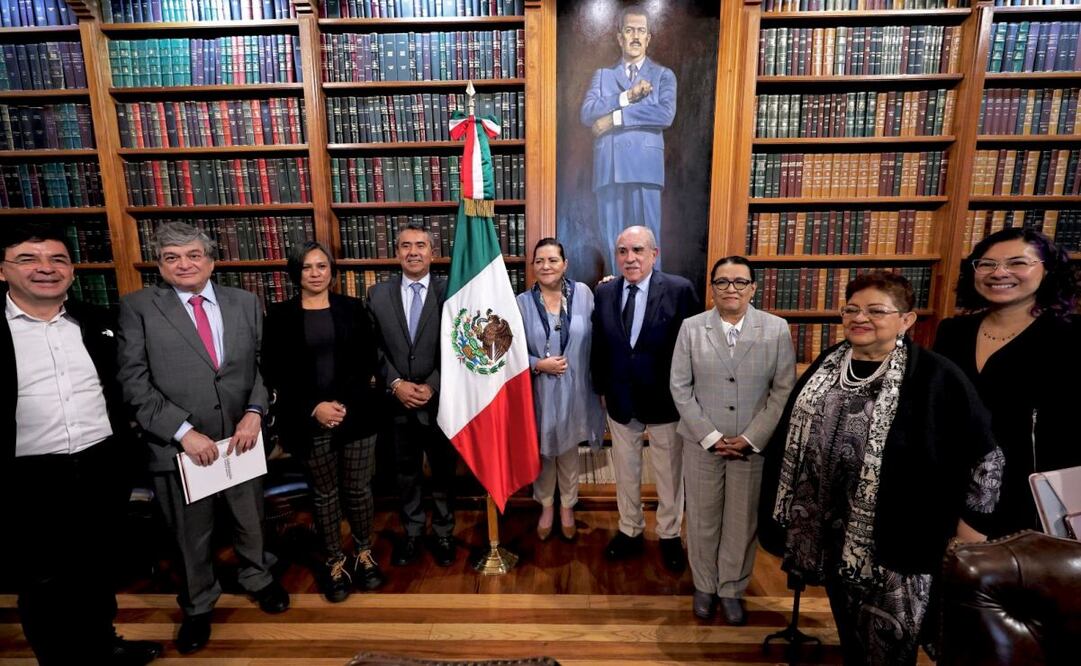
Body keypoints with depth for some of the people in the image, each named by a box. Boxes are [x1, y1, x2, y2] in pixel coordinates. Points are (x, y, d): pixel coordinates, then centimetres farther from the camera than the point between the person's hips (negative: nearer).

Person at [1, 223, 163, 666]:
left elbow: (125, 386, 10)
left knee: (99, 567, 21)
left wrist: (126, 445, 5)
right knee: (41, 583, 14)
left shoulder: (99, 323, 3)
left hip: (105, 468, 3)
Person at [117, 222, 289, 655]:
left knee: (250, 520, 20)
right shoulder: (138, 307, -5)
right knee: (190, 535, 17)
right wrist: (183, 431, -16)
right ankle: (197, 606, 42)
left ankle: (257, 578, 47)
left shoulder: (245, 302, 3)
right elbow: (134, 382, -9)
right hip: (177, 444, -1)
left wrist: (254, 413, -11)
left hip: (241, 436, 2)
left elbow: (264, 364, 3)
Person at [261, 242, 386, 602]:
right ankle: (334, 562, 27)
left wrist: (343, 403, -9)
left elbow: (367, 361, 3)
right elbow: (274, 372, -1)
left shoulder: (352, 308, 5)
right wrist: (314, 407, -11)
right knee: (324, 494, 11)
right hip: (308, 420, 0)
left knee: (358, 489, 9)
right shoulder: (279, 315, 2)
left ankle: (364, 555, 29)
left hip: (355, 414, 1)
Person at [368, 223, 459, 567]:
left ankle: (443, 533, 33)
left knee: (444, 471, 13)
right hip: (398, 401, 2)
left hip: (440, 400, -2)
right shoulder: (378, 294, 4)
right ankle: (412, 532, 37)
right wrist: (396, 384, -11)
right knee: (407, 472, 17)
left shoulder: (450, 291, -5)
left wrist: (432, 386, -14)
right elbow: (373, 349, 2)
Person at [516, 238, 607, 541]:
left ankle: (567, 507, 42)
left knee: (568, 451, 18)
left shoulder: (582, 293, -5)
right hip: (538, 391, 0)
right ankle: (546, 506, 41)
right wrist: (538, 365, -16)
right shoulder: (522, 302, -6)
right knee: (542, 451, 15)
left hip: (573, 389, 0)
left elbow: (594, 338, -1)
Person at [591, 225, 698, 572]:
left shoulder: (680, 290, -12)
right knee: (625, 471, 18)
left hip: (665, 400, -3)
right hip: (620, 400, 3)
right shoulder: (604, 293, 0)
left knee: (669, 473, 15)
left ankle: (669, 535, 36)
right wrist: (601, 388, 7)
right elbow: (599, 347, 5)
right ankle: (630, 530, 39)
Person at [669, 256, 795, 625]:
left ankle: (732, 589, 35)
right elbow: (680, 387, -4)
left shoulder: (777, 329, -4)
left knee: (743, 522, 12)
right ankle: (704, 586, 35)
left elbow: (784, 390, -4)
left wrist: (750, 438, -10)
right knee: (702, 520, 13)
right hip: (702, 443, 0)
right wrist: (710, 436, -10)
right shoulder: (691, 328, -4)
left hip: (754, 445, 0)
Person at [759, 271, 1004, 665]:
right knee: (847, 618, 21)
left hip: (895, 532, -4)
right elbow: (793, 433, 10)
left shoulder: (935, 377, -12)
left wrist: (968, 522, -5)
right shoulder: (827, 364, 3)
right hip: (830, 523, 5)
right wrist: (787, 507, 12)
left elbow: (984, 455, -6)